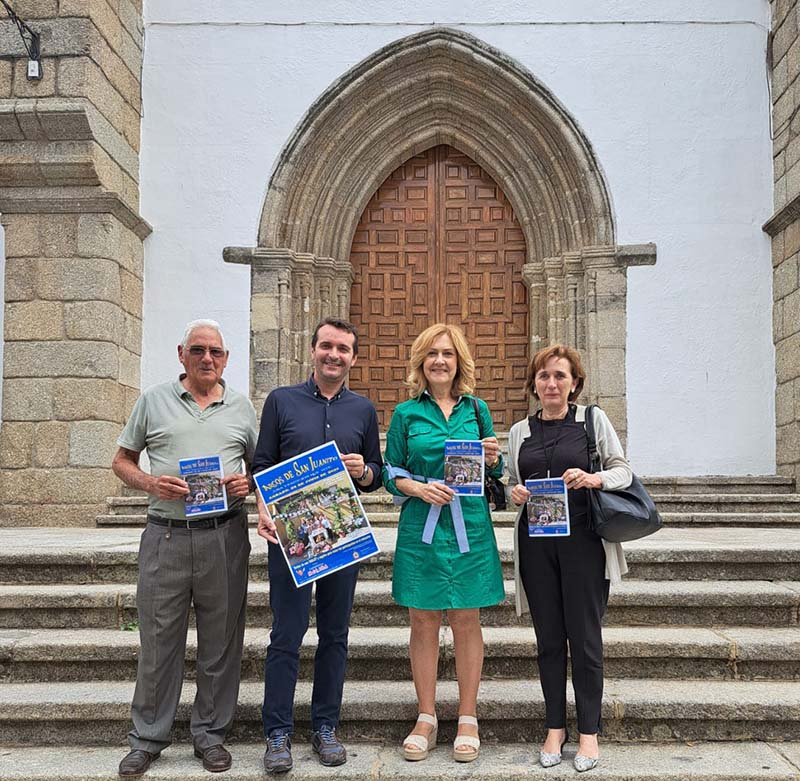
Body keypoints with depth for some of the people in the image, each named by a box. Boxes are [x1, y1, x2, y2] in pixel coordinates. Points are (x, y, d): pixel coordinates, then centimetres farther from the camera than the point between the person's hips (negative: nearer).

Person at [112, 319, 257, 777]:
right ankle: (148, 739, 24)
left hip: (225, 536, 1)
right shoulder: (153, 401, 7)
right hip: (165, 534, -1)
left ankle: (211, 734, 24)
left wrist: (249, 484, -7)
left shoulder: (242, 407, 9)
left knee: (221, 640, 8)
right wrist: (150, 483, -9)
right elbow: (122, 461, 10)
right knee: (159, 640, 7)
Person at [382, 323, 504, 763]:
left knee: (466, 621, 6)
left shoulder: (477, 409, 9)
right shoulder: (406, 413, 5)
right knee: (423, 621, 5)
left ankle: (467, 720, 20)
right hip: (421, 528, -1)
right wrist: (419, 488, -12)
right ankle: (426, 720, 20)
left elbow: (493, 475, 15)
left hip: (470, 526, 1)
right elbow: (391, 474, 6)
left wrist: (493, 460, -7)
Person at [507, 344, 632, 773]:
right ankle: (555, 727, 21)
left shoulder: (593, 419, 3)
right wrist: (514, 492, -7)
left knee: (584, 636, 2)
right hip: (536, 544, 3)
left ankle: (588, 731, 16)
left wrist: (594, 478, -19)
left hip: (583, 540, -2)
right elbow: (511, 486, 16)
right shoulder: (519, 431, 11)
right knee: (548, 637, 8)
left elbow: (624, 471, 1)